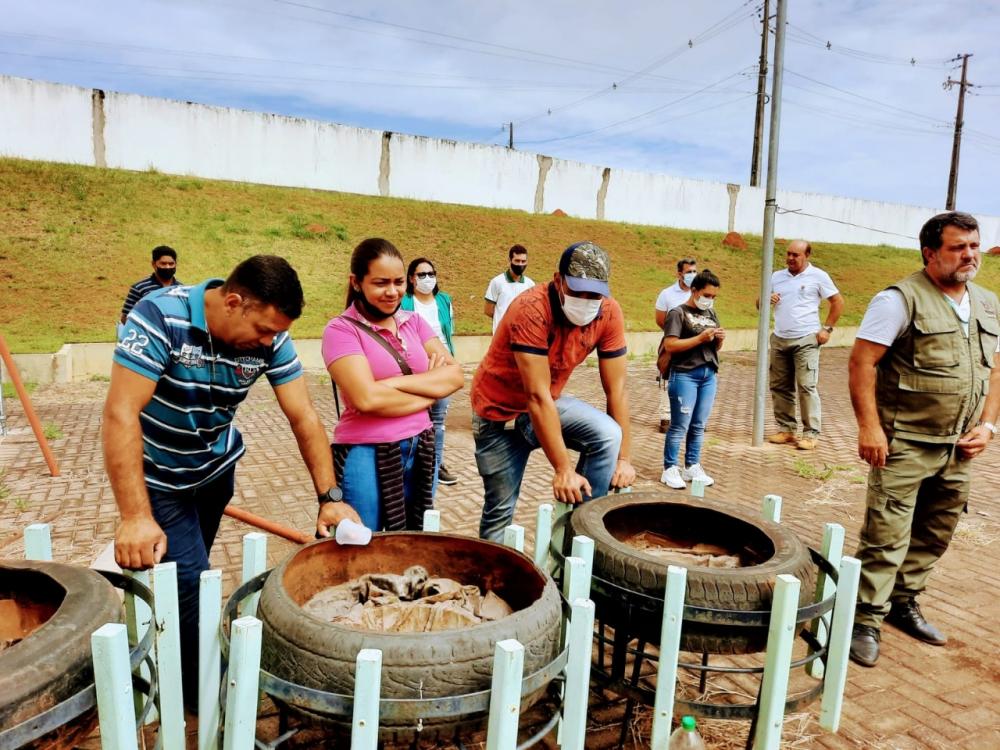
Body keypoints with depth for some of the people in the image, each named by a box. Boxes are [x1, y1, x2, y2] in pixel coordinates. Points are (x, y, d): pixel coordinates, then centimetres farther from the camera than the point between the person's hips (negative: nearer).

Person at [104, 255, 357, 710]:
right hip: (157, 476, -4)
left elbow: (303, 417, -13)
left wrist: (330, 497, -19)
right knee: (188, 580, -9)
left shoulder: (270, 338, -17)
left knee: (190, 571, 19)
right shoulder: (161, 317, -30)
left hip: (217, 467, 5)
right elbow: (121, 413, -33)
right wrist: (135, 516, -37)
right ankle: (202, 698, 14)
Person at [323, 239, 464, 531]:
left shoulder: (413, 321, 6)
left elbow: (454, 375, -3)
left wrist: (396, 382, -15)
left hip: (421, 450, 5)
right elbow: (367, 398, -22)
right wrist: (431, 392, -9)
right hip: (367, 456, -5)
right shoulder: (342, 329, -10)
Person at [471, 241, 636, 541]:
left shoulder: (609, 313, -15)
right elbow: (538, 396, -32)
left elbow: (617, 388, -11)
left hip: (551, 403, 4)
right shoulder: (531, 310, -31)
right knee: (500, 508, -2)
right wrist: (563, 469, -31)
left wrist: (623, 457, -15)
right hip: (501, 409, -4)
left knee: (609, 435, -22)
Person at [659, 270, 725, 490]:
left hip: (709, 375, 7)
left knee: (699, 426, 10)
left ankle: (692, 467, 20)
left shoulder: (711, 313, 15)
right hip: (685, 375, -6)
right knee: (680, 426, -3)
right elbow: (670, 345, -15)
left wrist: (719, 338, -2)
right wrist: (700, 338, -19)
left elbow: (716, 347, 20)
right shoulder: (678, 313, -6)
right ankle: (670, 469, 6)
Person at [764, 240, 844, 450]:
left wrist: (827, 328, -4)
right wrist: (767, 300, -8)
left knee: (807, 387, -8)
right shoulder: (776, 276, 11)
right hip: (779, 340, 5)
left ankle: (811, 433, -3)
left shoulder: (818, 276, -1)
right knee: (779, 386, 7)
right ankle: (786, 429, 17)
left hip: (806, 341, -5)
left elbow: (838, 302, 3)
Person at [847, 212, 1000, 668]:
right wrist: (869, 426, -21)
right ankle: (866, 621, 7)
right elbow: (861, 362, -15)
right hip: (904, 444, -7)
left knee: (934, 537, 16)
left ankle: (904, 603, 32)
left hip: (958, 450, 7)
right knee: (886, 536, -5)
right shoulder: (902, 299, -10)